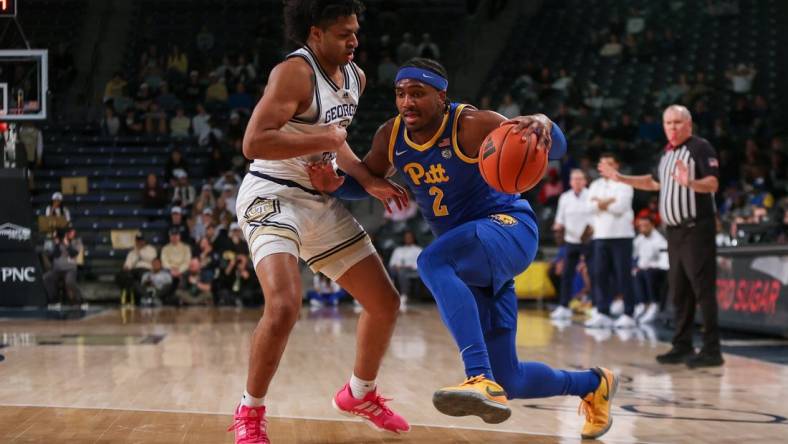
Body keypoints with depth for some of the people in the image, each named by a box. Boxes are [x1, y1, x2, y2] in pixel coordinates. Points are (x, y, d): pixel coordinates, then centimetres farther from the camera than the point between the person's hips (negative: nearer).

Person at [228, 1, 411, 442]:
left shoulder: (355, 77, 8)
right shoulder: (295, 73, -19)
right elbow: (253, 143, -30)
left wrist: (369, 180, 10)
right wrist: (325, 139, -24)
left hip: (321, 202, 9)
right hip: (272, 197, -8)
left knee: (386, 302, 10)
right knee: (285, 306, -29)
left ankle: (360, 393, 34)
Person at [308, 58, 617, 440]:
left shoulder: (471, 125, -18)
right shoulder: (390, 136, -1)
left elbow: (556, 148, -25)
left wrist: (542, 124, -49)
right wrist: (336, 183, -6)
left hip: (508, 227, -6)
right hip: (470, 257, 7)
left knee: (432, 262, -38)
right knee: (510, 381, 4)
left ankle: (483, 382, -46)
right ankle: (593, 384, 34)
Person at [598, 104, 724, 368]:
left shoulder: (700, 148, -9)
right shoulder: (668, 152, 17)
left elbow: (713, 184, -20)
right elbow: (654, 182, 32)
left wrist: (690, 183, -38)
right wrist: (620, 178, 29)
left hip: (696, 229, -9)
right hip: (675, 230, 9)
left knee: (703, 289, -11)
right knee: (678, 290, 11)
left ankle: (711, 350, -11)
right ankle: (682, 347, 17)